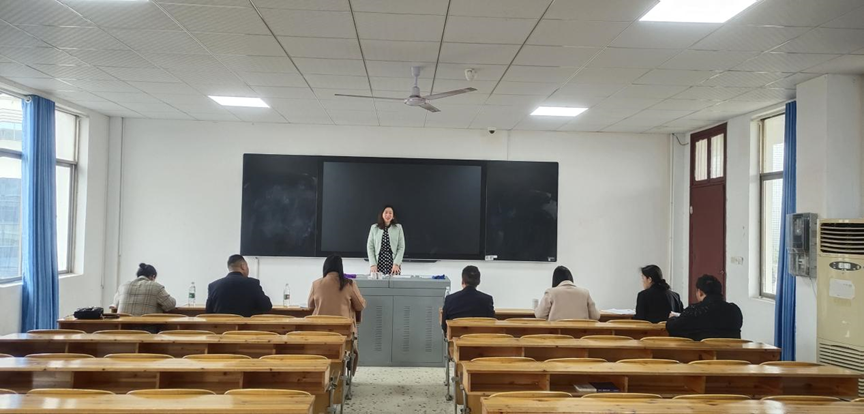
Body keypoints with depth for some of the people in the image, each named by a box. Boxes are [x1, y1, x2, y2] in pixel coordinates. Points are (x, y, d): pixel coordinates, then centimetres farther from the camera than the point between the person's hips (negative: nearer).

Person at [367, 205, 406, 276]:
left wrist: (396, 264, -9)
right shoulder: (374, 228, 7)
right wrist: (372, 264, -6)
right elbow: (370, 247, 5)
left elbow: (401, 247, 2)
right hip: (378, 264, 0)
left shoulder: (398, 227, 5)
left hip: (393, 266, 0)